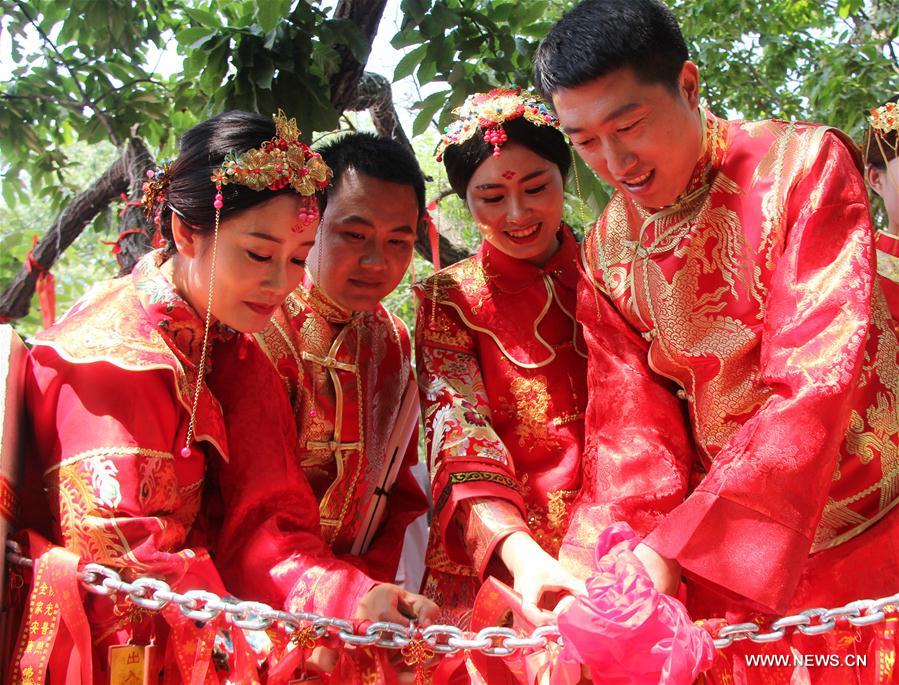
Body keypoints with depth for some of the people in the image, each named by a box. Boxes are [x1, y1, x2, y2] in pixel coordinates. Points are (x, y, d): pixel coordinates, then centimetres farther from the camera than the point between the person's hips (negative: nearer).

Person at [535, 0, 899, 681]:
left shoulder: (803, 164, -13)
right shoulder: (607, 248, 1)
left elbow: (811, 382, -22)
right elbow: (627, 415, -1)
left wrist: (676, 547, -28)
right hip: (729, 538, 3)